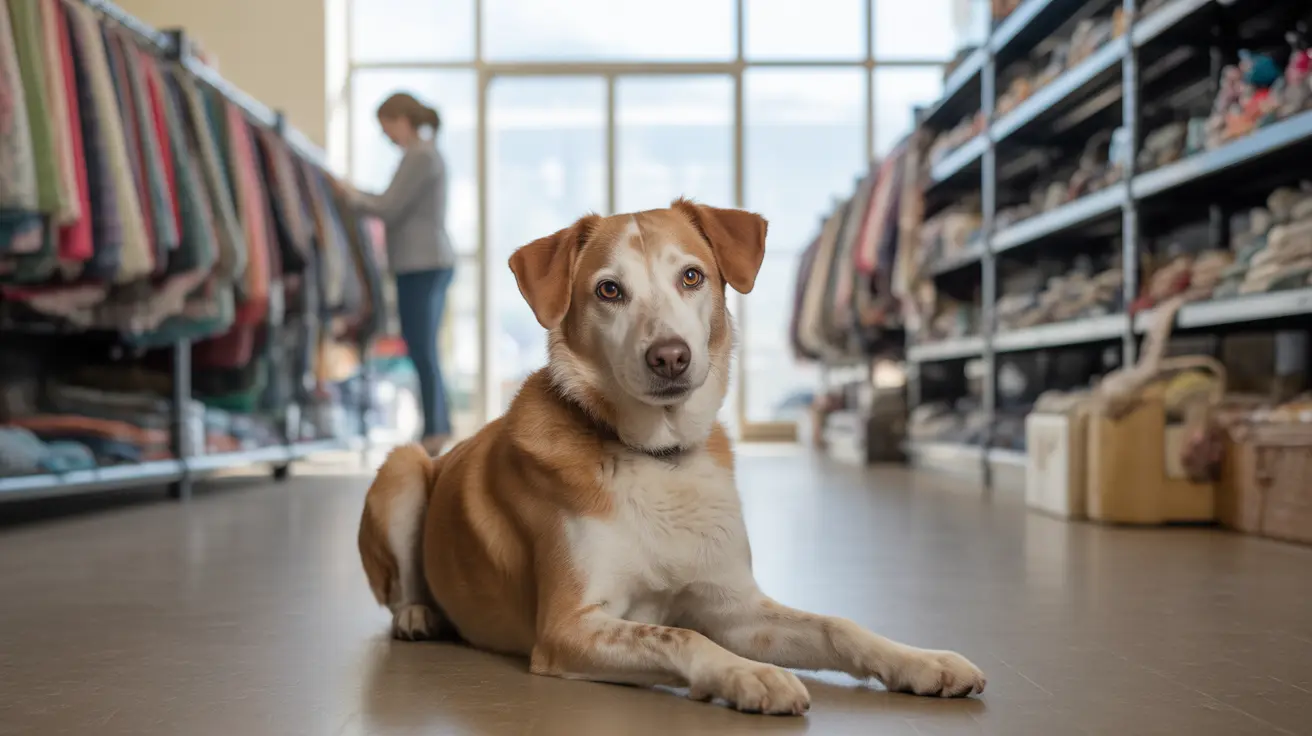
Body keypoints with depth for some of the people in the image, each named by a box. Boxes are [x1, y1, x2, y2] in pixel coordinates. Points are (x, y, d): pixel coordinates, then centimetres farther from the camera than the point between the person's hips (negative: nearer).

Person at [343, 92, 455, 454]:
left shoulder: (420, 156, -12)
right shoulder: (426, 153, 19)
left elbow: (390, 208, -15)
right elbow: (401, 209, 19)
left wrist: (354, 196, -2)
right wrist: (360, 197, 13)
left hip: (422, 266, -10)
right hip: (428, 264, 10)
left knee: (422, 350, -7)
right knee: (424, 350, 13)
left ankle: (433, 432, -4)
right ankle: (440, 426, 18)